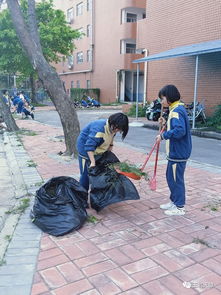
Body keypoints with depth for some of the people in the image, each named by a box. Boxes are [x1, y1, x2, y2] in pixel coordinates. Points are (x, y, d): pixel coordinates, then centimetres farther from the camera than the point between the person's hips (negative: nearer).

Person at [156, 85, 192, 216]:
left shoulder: (177, 111, -20)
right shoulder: (176, 109, 13)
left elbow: (180, 131, -31)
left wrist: (163, 135, -22)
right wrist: (166, 123, 9)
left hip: (178, 153, -10)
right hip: (176, 152, 10)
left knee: (176, 179, 0)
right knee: (171, 177, 19)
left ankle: (179, 207, 13)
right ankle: (174, 201, 33)